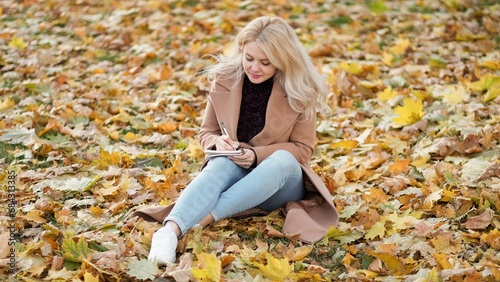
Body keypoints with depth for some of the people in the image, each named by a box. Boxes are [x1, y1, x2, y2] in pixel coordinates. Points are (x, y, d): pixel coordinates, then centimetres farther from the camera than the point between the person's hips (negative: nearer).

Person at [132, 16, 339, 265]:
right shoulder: (224, 80, 0)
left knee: (282, 159, -36)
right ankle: (170, 230, -57)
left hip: (280, 182, 0)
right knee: (222, 163, -35)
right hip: (235, 173, 1)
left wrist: (256, 155, -19)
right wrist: (217, 142, -17)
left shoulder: (300, 92, -6)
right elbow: (206, 133, 8)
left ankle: (206, 216, -42)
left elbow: (303, 148, -2)